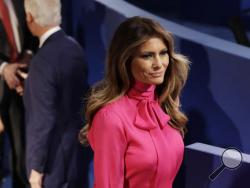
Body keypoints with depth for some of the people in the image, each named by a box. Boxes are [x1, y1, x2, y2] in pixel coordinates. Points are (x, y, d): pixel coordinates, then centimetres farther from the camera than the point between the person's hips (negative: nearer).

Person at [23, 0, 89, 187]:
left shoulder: (43, 60, -25)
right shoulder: (74, 46, 0)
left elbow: (44, 120, -23)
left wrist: (37, 168, -14)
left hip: (54, 157, -8)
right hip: (76, 148, 8)